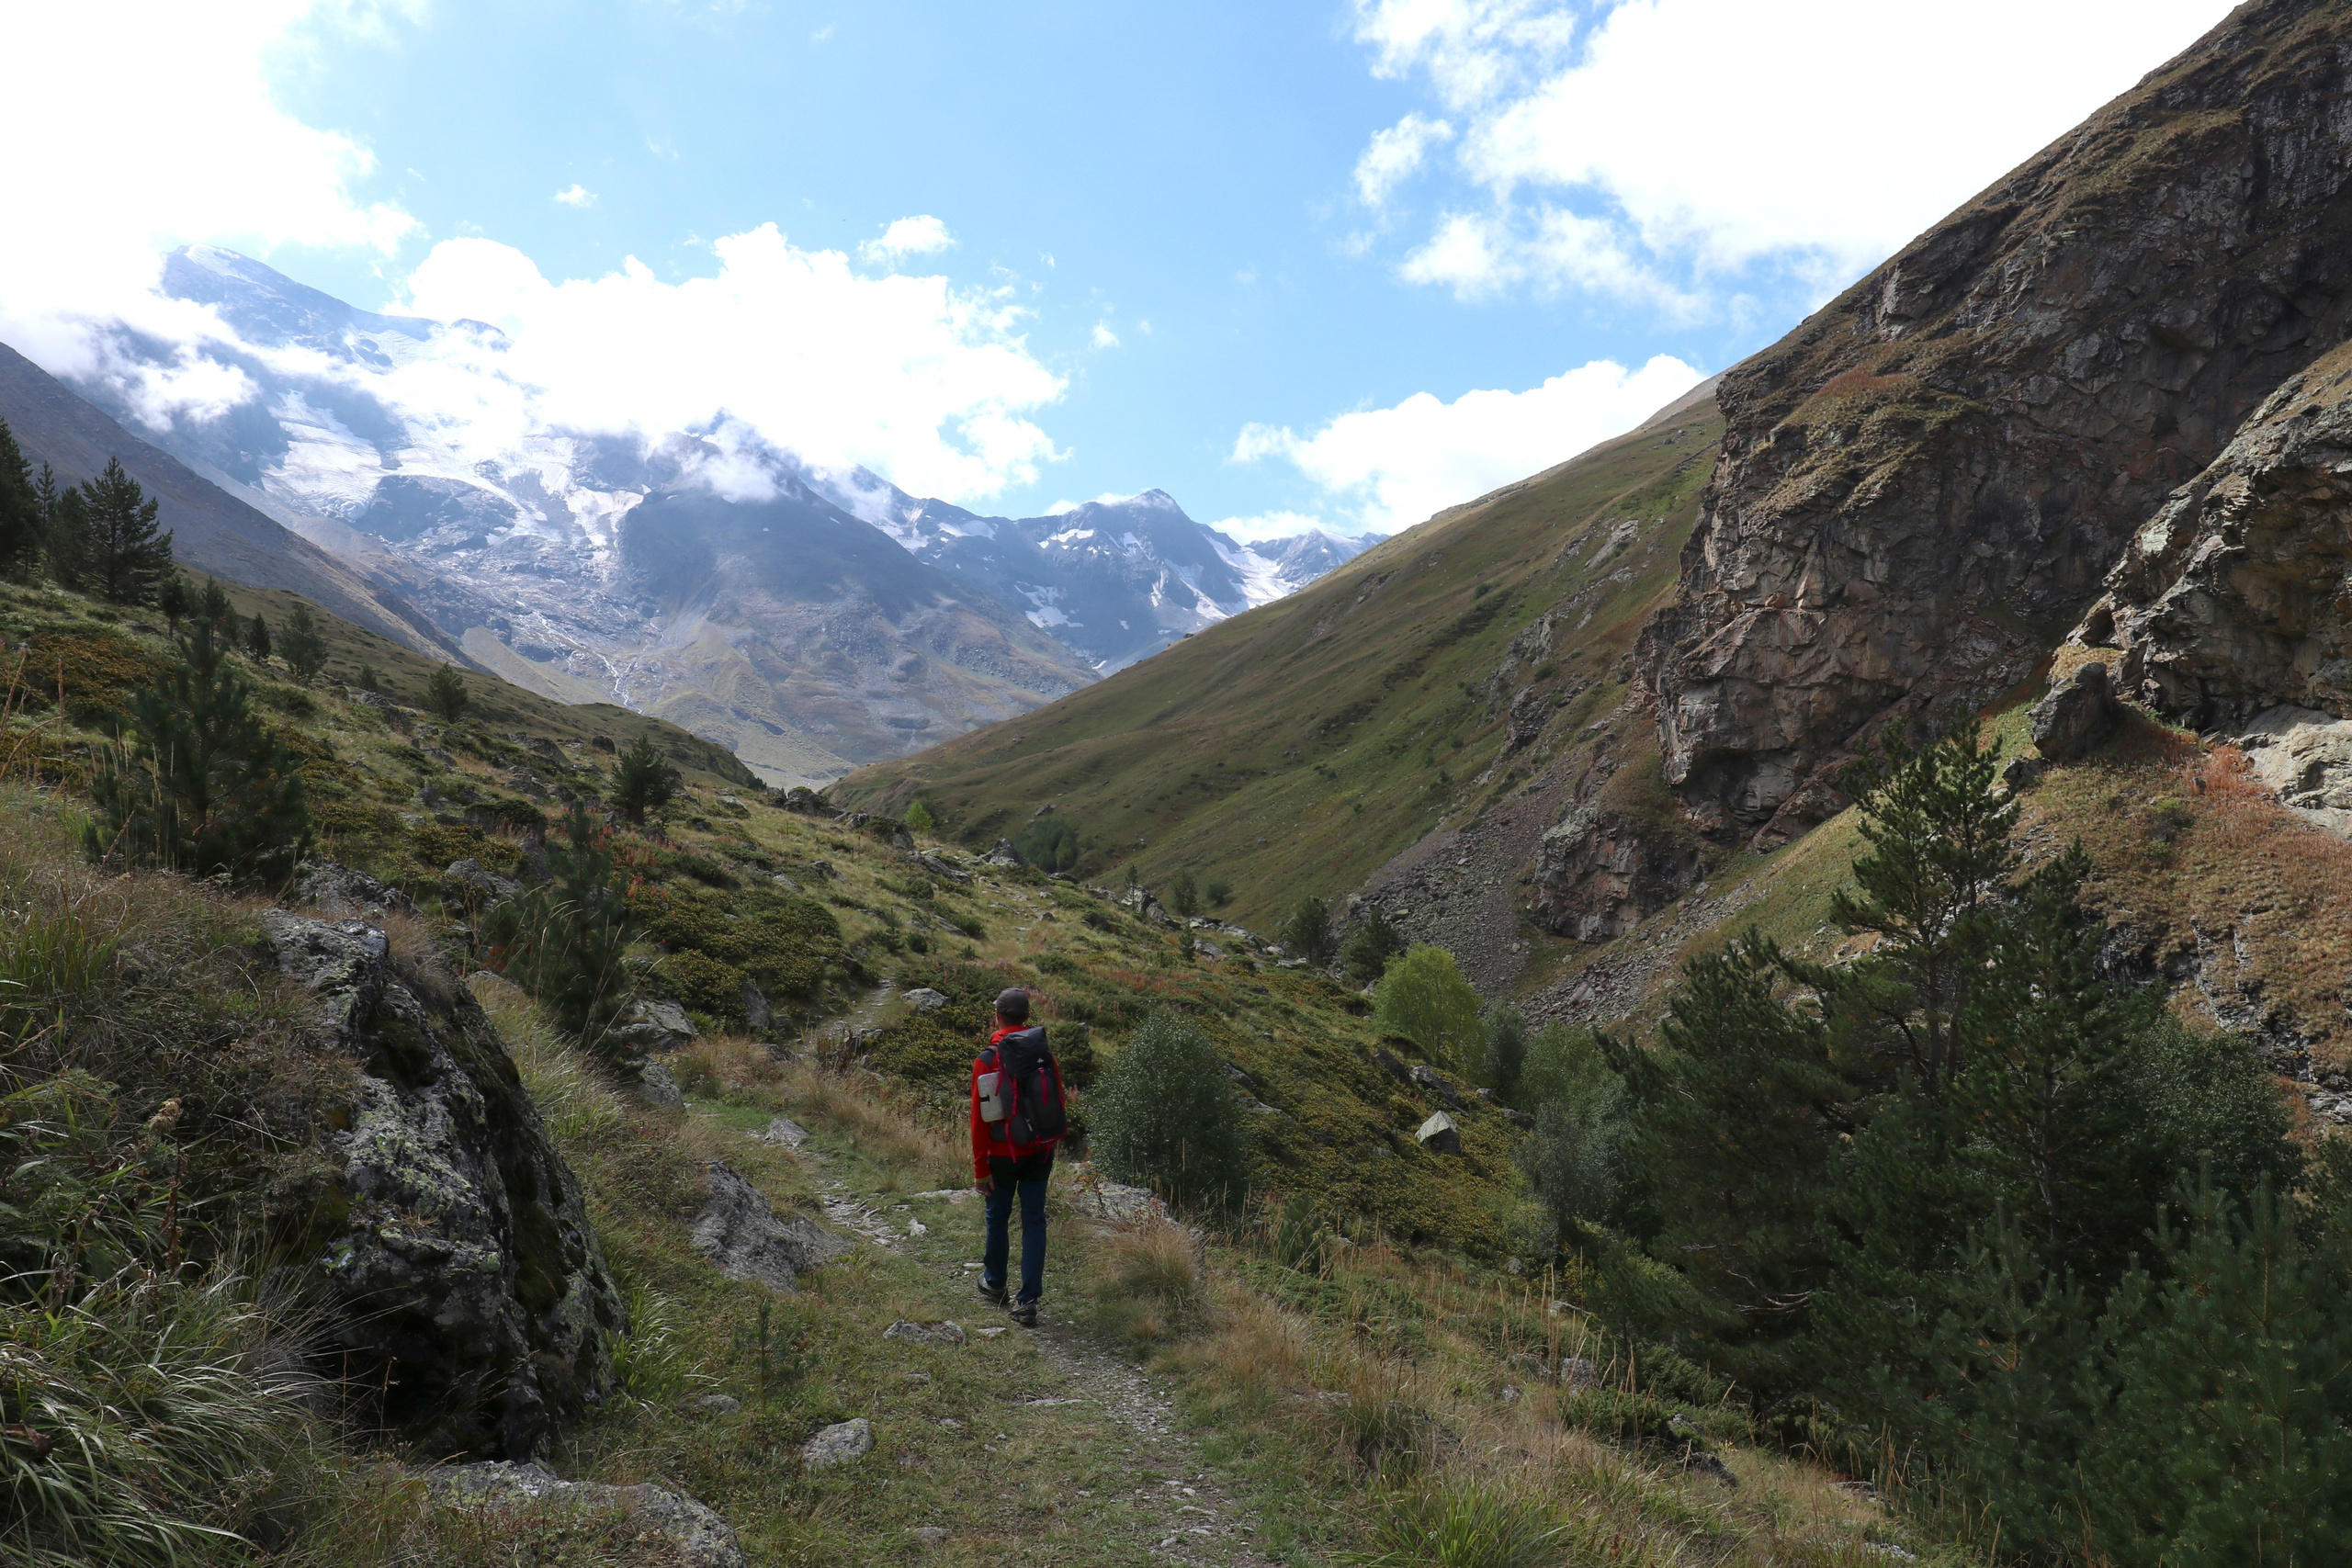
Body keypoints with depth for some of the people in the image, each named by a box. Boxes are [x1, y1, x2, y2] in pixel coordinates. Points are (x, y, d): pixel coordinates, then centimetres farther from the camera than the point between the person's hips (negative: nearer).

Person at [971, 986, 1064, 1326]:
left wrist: (980, 1168, -7)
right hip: (1041, 1152, 3)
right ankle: (1028, 1301, 6)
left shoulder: (987, 1061, -15)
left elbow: (980, 1119, -13)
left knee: (998, 1218, 18)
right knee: (1034, 1221, 8)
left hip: (1004, 1155, -3)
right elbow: (1058, 1104, 4)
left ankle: (994, 1282, 38)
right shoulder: (1046, 1056, -4)